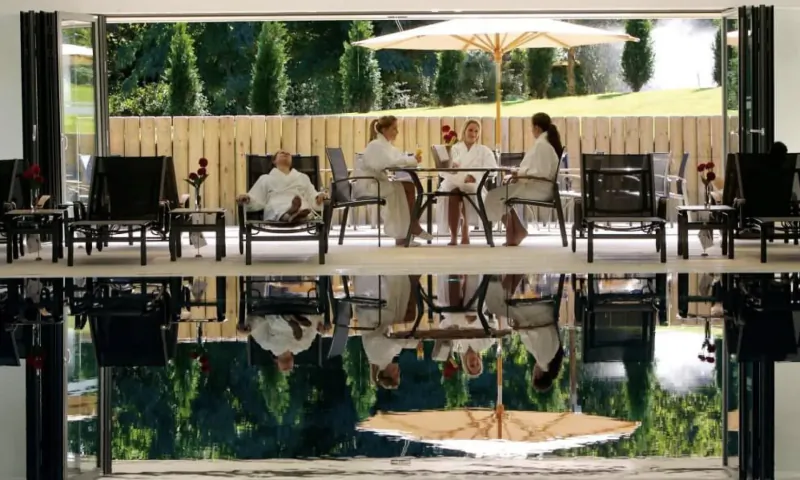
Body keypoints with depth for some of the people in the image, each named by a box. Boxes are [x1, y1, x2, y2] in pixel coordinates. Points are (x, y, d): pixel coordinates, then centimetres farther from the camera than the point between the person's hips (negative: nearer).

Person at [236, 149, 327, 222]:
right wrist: (247, 198, -4)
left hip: (302, 207, 2)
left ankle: (298, 214, -73)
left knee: (304, 209, -40)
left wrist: (319, 197, -1)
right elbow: (257, 200, 20)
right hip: (276, 208, -2)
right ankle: (289, 215, -75)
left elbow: (312, 197, 23)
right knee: (278, 209, -42)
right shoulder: (265, 178, 35)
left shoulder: (303, 177, 39)